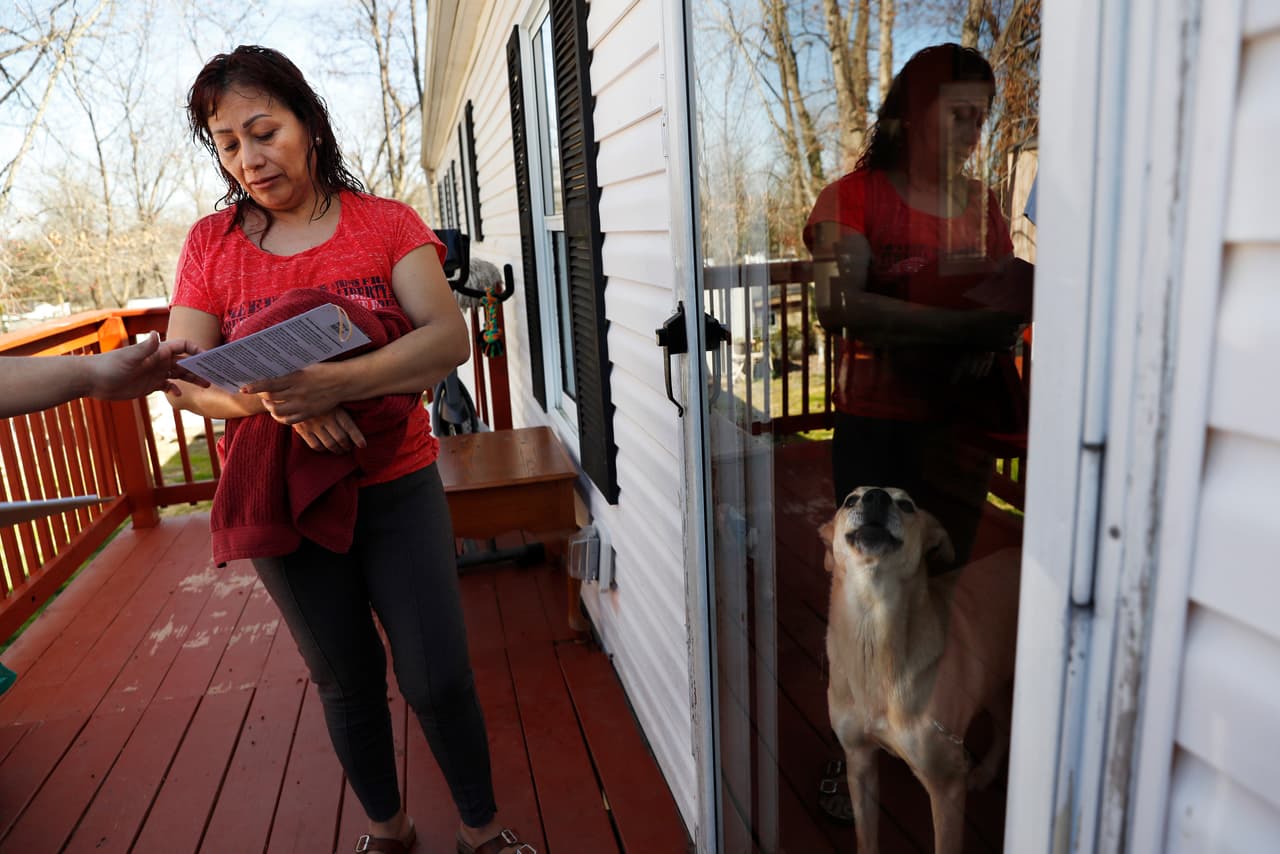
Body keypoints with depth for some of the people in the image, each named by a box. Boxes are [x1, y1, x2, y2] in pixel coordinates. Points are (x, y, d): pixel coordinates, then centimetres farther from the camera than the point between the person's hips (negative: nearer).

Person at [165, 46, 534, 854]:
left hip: (399, 489, -1)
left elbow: (450, 338, -17)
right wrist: (273, 399, -24)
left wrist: (332, 381, -32)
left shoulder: (385, 223, -4)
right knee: (347, 682, 16)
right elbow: (186, 379, -4)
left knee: (438, 679, 2)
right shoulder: (211, 243, 2)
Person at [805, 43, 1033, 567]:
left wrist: (992, 338, -10)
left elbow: (1011, 297, 14)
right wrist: (964, 325, -28)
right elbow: (837, 308, -23)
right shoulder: (853, 197, -6)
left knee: (949, 568, 15)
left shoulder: (982, 204, 10)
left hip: (965, 423, 5)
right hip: (878, 428, -4)